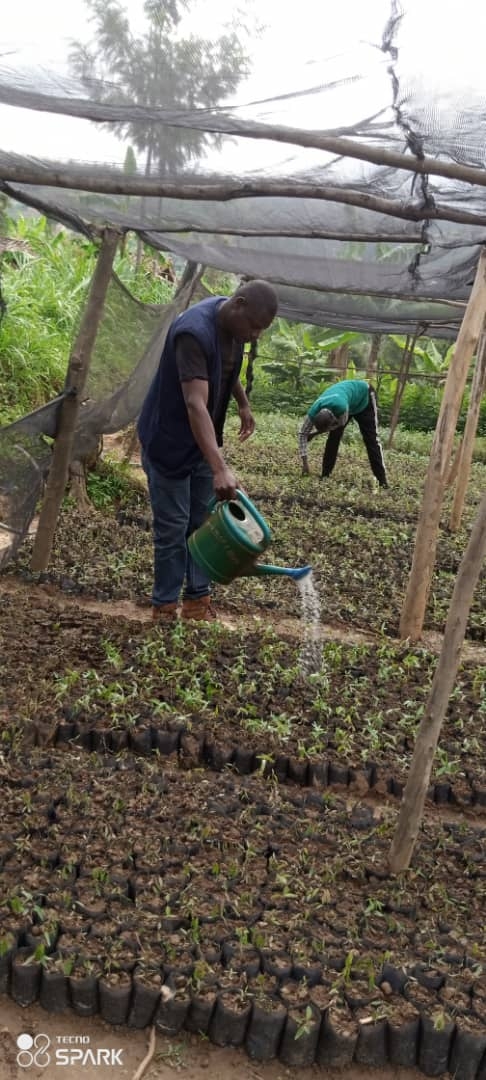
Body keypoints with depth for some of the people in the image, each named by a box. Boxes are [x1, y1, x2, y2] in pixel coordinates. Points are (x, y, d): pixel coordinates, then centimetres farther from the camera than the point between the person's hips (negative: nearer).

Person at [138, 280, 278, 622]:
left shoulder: (232, 324, -4)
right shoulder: (194, 332, -32)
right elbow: (195, 405, -42)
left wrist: (244, 404, 26)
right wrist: (220, 468, -49)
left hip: (203, 440, 8)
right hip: (169, 441, -8)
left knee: (203, 523, 11)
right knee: (173, 528, -1)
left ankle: (197, 603, 21)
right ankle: (164, 609, 13)